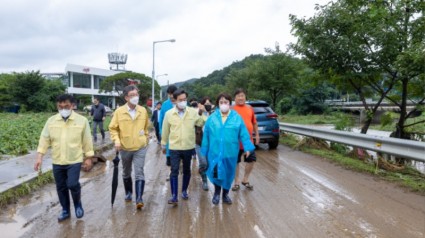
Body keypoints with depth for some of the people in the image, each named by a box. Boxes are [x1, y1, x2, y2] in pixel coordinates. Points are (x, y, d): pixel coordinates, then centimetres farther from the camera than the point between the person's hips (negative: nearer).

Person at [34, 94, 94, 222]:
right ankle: (65, 210, 29)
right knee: (61, 187, 11)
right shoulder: (51, 121, 0)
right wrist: (39, 157, -3)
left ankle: (78, 204, 18)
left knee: (72, 184, -11)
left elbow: (87, 140, -2)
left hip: (74, 160, -3)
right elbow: (44, 139, 3)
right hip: (57, 161, 3)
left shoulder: (82, 120, -7)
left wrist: (88, 157, -1)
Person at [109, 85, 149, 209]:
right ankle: (128, 193, 38)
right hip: (125, 148, 1)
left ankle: (139, 199, -6)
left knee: (139, 173, -7)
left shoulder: (143, 111, -4)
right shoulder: (119, 111, -9)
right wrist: (116, 140, -16)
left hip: (140, 148, -1)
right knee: (126, 173, 17)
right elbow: (113, 128, -2)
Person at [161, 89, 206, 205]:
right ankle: (174, 196, 2)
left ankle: (184, 191, 33)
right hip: (174, 148, -1)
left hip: (189, 147, 1)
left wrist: (204, 112, -17)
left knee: (186, 170, 15)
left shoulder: (193, 112, -4)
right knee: (174, 171, -4)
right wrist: (163, 145, 12)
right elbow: (165, 130, 5)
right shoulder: (169, 114, -3)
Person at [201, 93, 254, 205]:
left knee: (228, 174, 12)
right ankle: (217, 192, 25)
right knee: (215, 173, -4)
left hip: (230, 152, 1)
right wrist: (204, 151, 5)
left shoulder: (237, 117, -1)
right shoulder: (212, 118, 0)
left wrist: (247, 147, -11)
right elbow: (206, 135, 3)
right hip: (215, 152, 0)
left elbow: (243, 134, -2)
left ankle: (225, 194, 34)